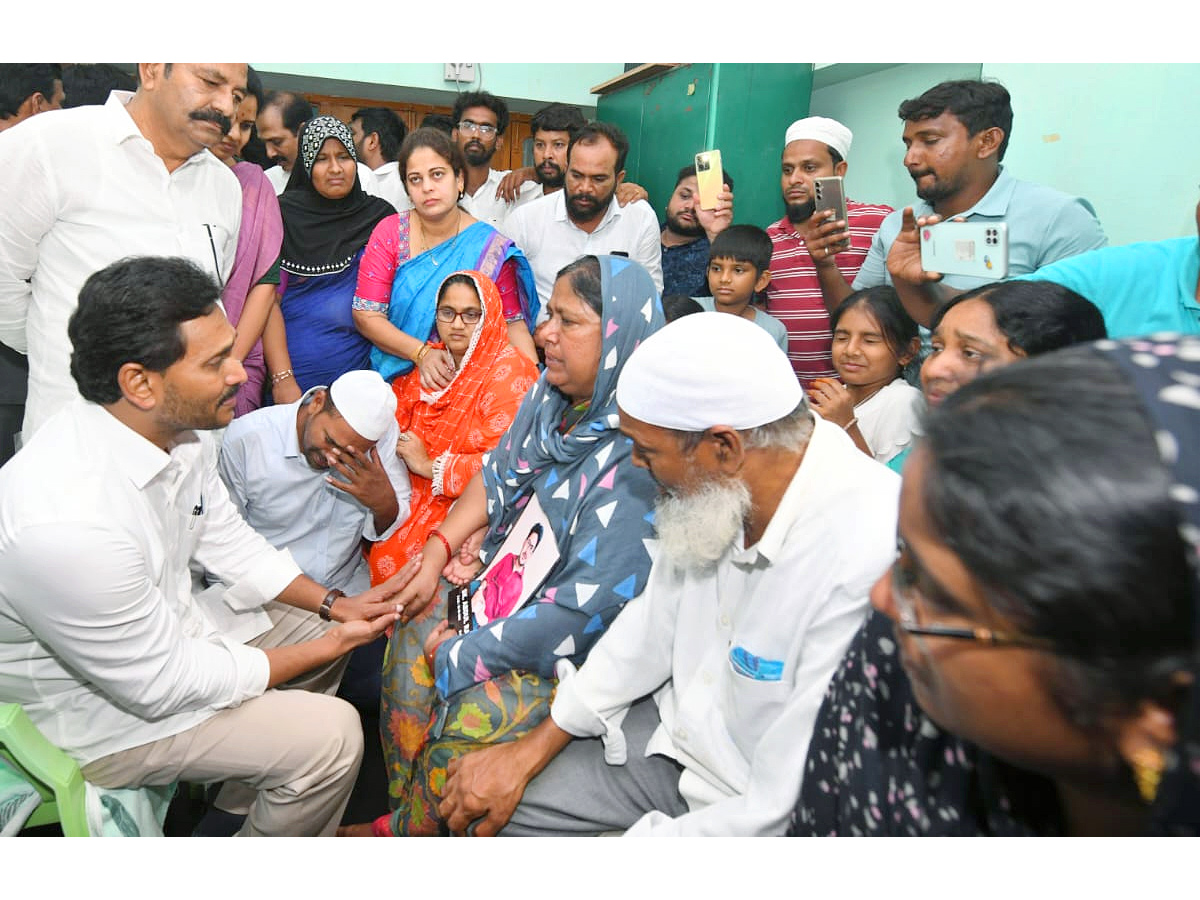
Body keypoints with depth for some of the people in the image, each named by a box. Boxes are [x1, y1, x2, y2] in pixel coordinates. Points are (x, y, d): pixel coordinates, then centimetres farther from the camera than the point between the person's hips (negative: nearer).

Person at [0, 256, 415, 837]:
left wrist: (332, 604, -5)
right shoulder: (68, 525, -38)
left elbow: (226, 541, 4)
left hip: (166, 627, 8)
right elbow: (163, 688, -26)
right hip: (100, 714, -8)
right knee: (330, 735, -13)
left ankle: (249, 793, 30)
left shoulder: (181, 428, -13)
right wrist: (328, 648, -19)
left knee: (321, 623, 13)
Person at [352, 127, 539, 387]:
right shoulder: (390, 233, -1)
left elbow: (513, 323, -2)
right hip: (394, 381, 0)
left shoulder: (490, 247, -3)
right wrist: (421, 352, -18)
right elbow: (365, 314, -4)